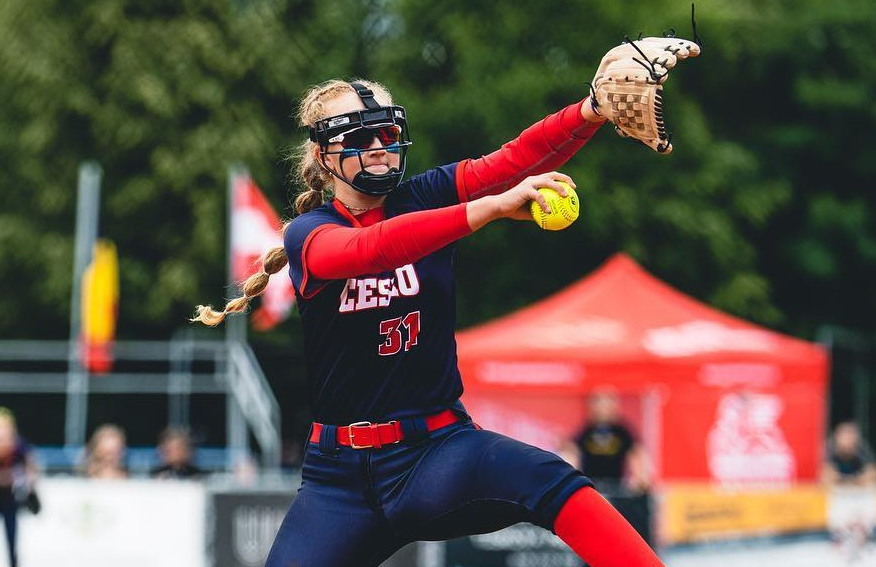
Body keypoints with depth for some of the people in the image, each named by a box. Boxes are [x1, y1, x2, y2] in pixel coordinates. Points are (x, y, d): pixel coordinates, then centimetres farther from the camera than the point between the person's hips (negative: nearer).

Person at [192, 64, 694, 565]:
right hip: (339, 476, 1)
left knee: (553, 484, -28)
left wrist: (594, 110, -32)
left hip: (440, 448, 0)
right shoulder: (308, 233, -2)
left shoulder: (425, 198, 5)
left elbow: (514, 160, -12)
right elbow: (370, 249, -25)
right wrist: (494, 206, -36)